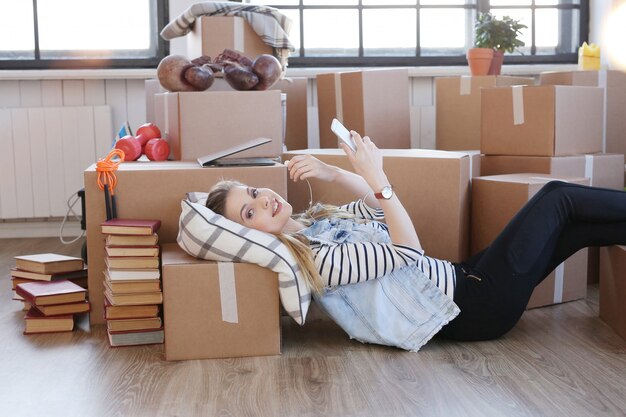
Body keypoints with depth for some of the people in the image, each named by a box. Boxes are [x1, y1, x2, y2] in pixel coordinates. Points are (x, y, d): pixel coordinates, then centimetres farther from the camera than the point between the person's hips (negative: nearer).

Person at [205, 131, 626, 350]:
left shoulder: (311, 220, 7)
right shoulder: (314, 258, -21)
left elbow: (379, 206, 10)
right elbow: (408, 251, -21)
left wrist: (333, 173, -6)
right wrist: (375, 177, -21)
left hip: (459, 278, 8)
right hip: (473, 308, -8)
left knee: (579, 225, 8)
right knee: (559, 196, -2)